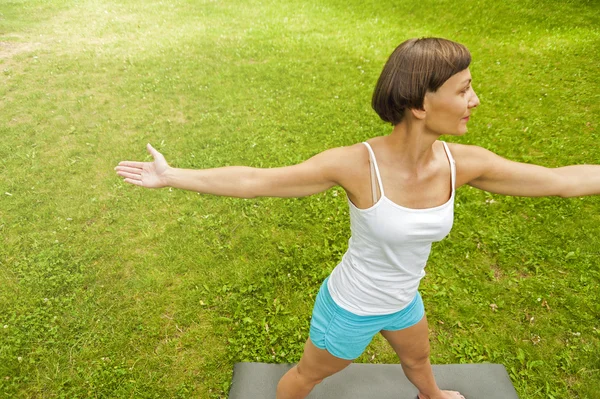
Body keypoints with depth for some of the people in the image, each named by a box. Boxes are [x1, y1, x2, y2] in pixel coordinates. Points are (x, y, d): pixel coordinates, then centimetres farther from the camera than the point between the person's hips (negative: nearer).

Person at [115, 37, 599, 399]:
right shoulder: (357, 164, -35)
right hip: (350, 310, -5)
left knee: (418, 355, 38)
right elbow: (254, 180, -28)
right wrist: (170, 176, -25)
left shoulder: (462, 163, -20)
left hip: (402, 301, 6)